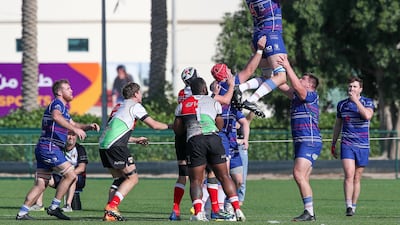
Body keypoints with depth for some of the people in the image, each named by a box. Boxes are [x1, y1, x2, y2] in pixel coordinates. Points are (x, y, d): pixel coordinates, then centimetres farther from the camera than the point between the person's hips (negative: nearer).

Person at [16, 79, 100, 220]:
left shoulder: (63, 108, 25)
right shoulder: (57, 104, -7)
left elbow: (73, 124, 37)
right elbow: (56, 116, -31)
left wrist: (89, 126, 19)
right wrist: (75, 129, -36)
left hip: (43, 149, 10)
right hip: (49, 147, -10)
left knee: (41, 184, 6)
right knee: (70, 175, -11)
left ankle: (22, 213, 1)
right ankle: (54, 207, -8)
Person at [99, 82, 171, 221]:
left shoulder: (119, 107, 28)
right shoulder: (135, 106, 3)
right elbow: (154, 125, 3)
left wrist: (135, 140, 43)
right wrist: (169, 126, 20)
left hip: (103, 145, 9)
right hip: (115, 146, -9)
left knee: (119, 178, 16)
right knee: (132, 178, -4)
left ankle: (109, 213, 4)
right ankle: (111, 207, -16)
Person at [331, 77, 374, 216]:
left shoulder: (367, 102, 0)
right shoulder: (342, 104, 8)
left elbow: (367, 115, -22)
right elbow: (338, 125, 19)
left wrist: (356, 100, -21)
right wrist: (333, 144, 20)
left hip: (362, 146, 0)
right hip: (347, 145, 0)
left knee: (357, 178, 6)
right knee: (349, 175, -16)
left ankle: (353, 207, 15)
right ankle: (348, 207, -21)